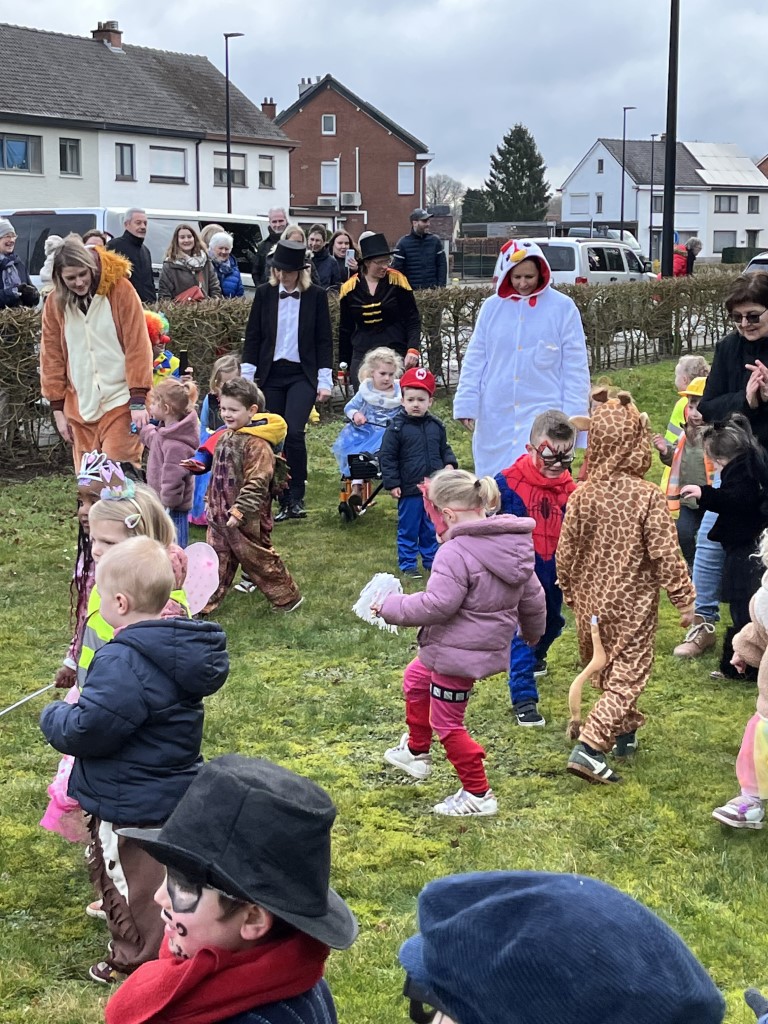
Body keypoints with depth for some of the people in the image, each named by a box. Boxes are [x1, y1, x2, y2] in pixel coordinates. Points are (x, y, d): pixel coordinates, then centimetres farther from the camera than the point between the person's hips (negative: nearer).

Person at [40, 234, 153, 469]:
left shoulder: (120, 289, -6)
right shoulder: (55, 302, 3)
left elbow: (137, 346, -8)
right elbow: (51, 356, 9)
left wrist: (138, 401, -12)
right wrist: (58, 409, 7)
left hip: (120, 403, -4)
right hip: (80, 407, 4)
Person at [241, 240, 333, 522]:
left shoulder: (316, 296, -1)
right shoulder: (264, 294, 3)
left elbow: (324, 340, 2)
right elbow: (253, 336, 6)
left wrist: (325, 381, -3)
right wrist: (246, 377, 2)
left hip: (303, 374, -2)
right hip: (272, 374, 3)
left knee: (294, 432, -19)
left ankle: (297, 498, -6)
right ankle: (285, 503, 14)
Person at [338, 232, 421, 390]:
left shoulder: (397, 280, -4)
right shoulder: (349, 288, 2)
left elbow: (413, 321, 0)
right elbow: (345, 329, 12)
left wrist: (413, 350, -14)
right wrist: (343, 365, 12)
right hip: (362, 357, 2)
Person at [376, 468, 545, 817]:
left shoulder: (455, 552, -26)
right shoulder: (515, 543, 1)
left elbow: (436, 605, -29)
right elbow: (532, 596, 10)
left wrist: (391, 607, -14)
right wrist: (533, 631, 29)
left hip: (458, 652, -10)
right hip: (490, 642, 10)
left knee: (447, 722, 7)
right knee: (415, 680, 30)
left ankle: (478, 795, 16)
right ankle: (416, 753, 45)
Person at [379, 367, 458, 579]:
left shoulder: (436, 426, 5)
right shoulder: (396, 427, -9)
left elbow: (444, 449, 18)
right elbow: (386, 457, -7)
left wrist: (449, 464, -2)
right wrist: (392, 483, -11)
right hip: (409, 490, -4)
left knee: (432, 529, 15)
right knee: (408, 529, 5)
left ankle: (432, 560, 29)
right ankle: (408, 564, 15)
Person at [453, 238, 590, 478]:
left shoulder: (563, 307, -2)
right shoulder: (492, 307, 5)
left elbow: (575, 365, -1)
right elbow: (475, 360, 8)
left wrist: (573, 414, -6)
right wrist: (466, 405, 1)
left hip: (543, 412, -3)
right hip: (495, 415, 3)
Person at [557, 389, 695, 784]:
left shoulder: (582, 495, -7)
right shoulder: (648, 496, -17)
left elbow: (565, 553, 0)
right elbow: (666, 555, -16)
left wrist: (569, 592, 17)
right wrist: (685, 600, -5)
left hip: (591, 602, 5)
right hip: (633, 605, -4)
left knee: (607, 671, 23)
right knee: (627, 676, 1)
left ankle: (625, 731, 40)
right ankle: (589, 747, -12)